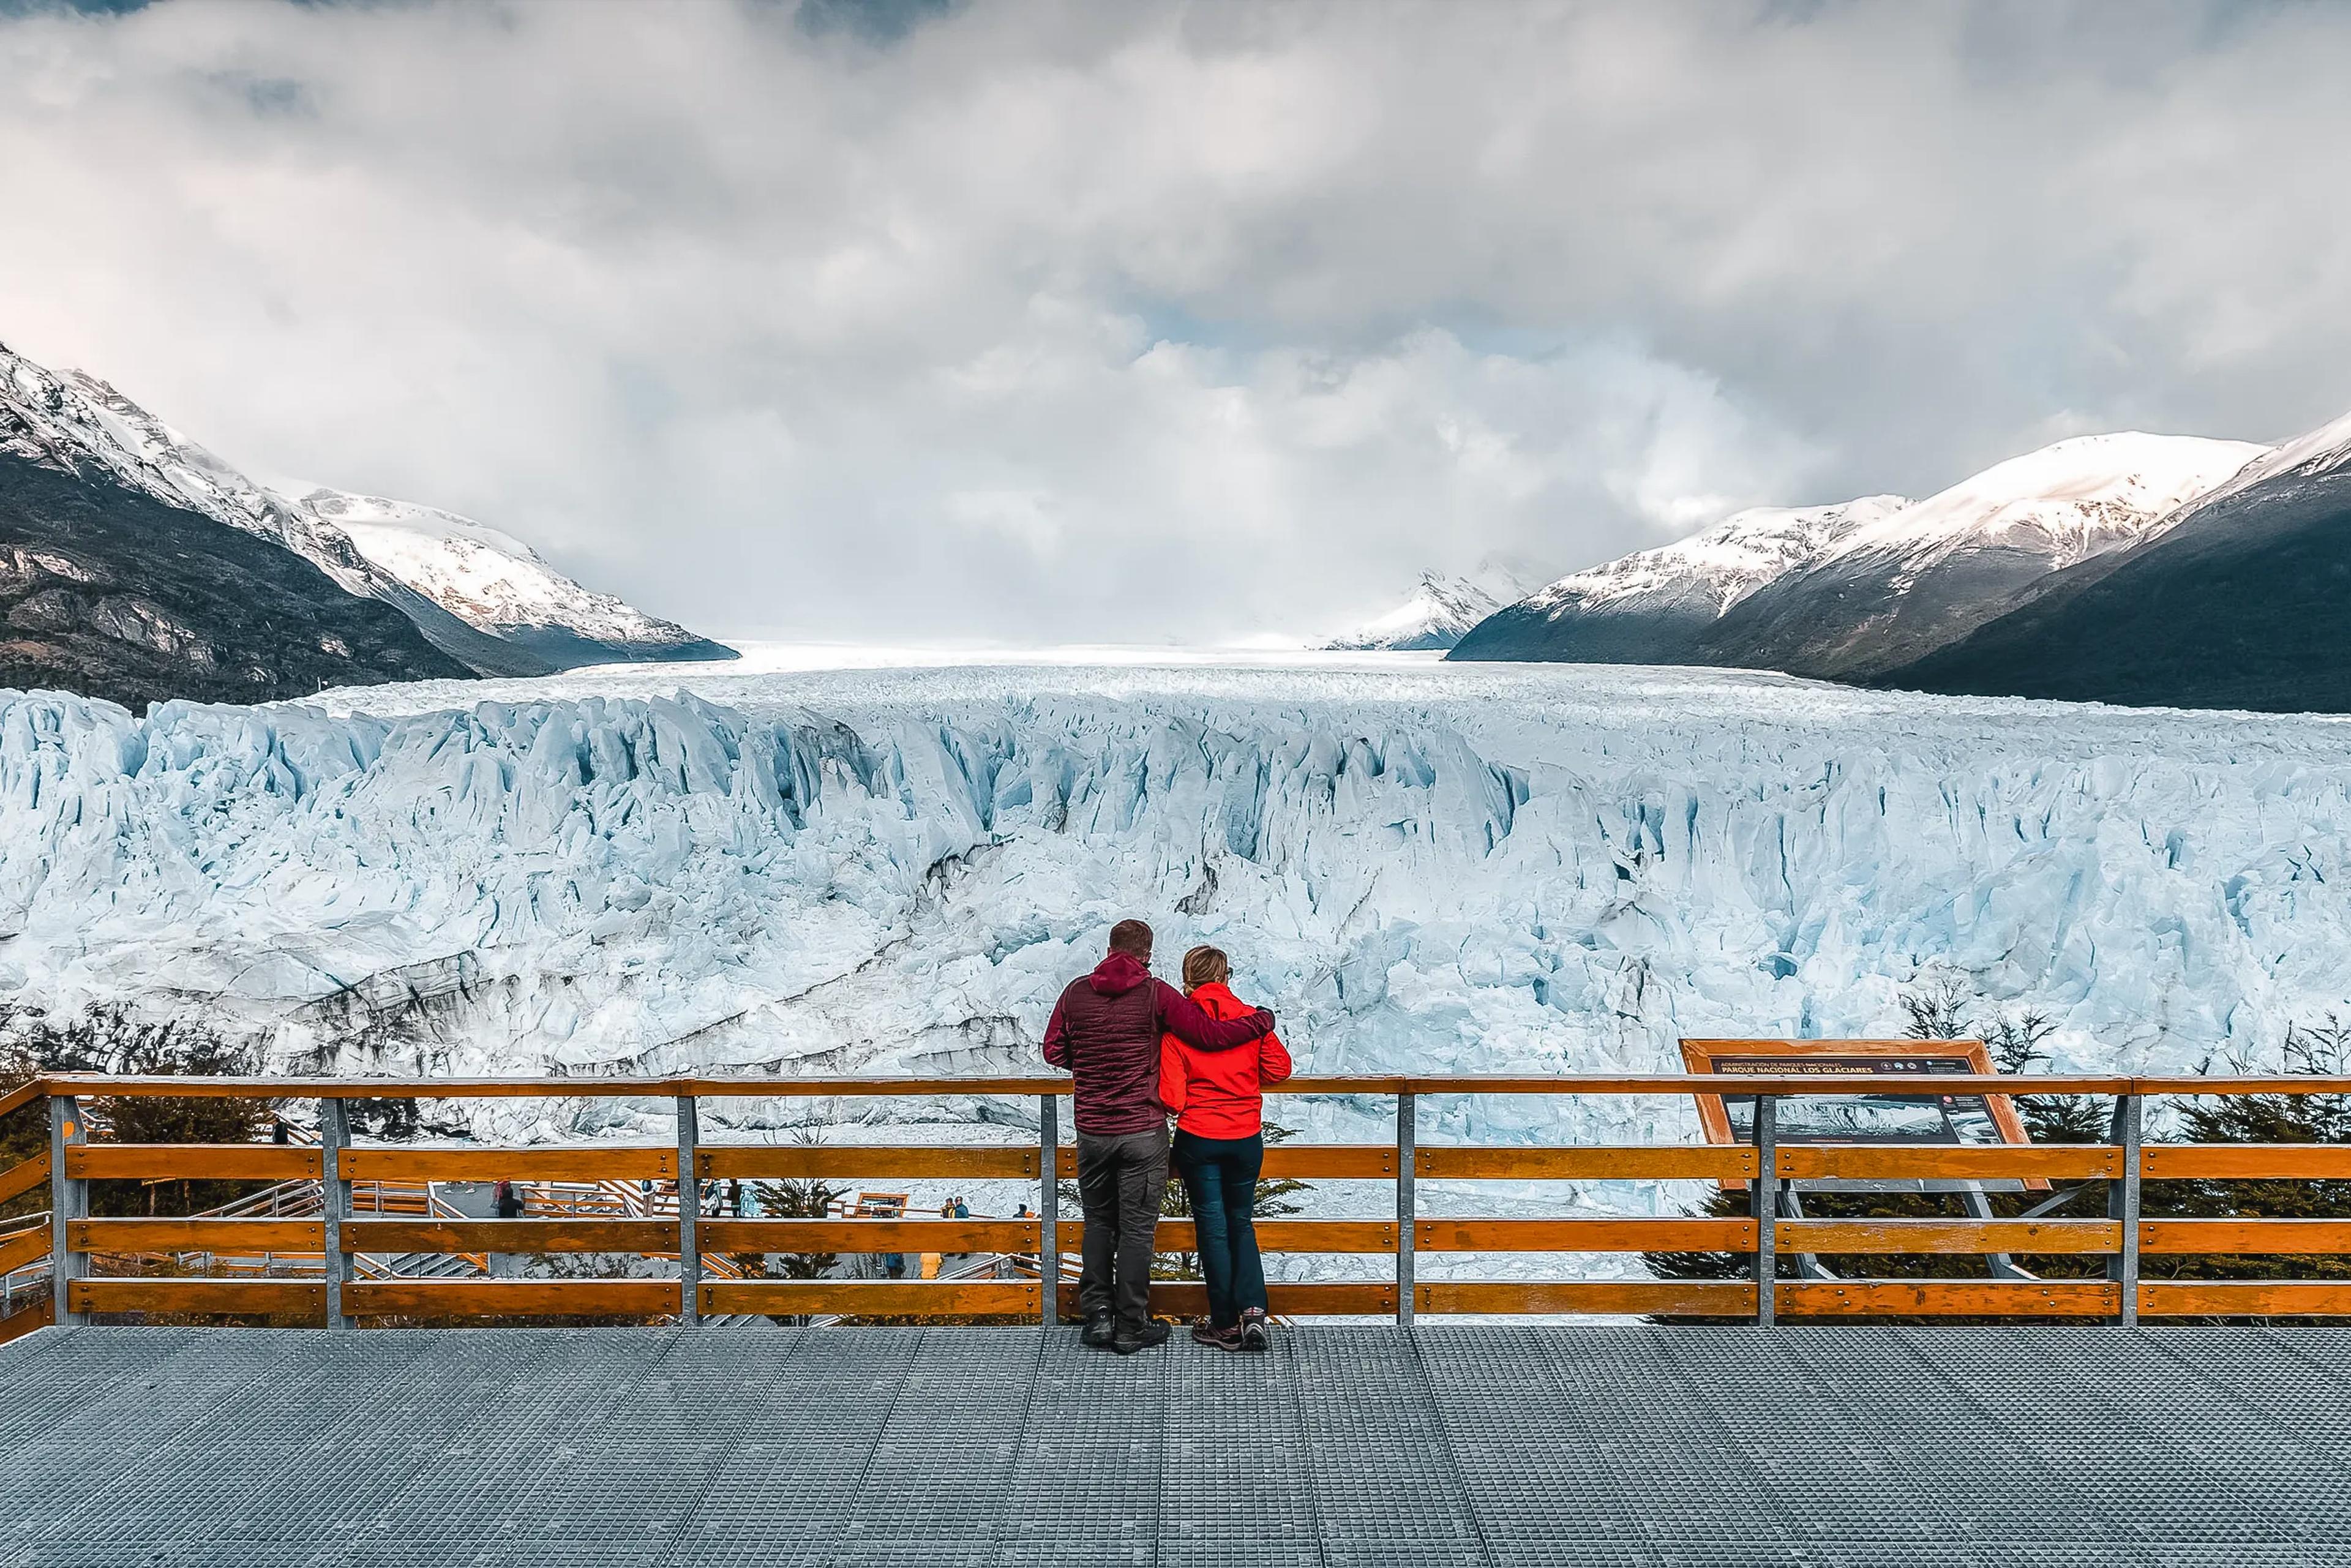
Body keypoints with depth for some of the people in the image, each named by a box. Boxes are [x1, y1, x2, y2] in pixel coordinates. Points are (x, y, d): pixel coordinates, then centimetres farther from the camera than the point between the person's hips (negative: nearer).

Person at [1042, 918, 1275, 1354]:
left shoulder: (1077, 992, 0)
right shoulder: (1156, 994, -9)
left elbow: (1053, 1051, 5)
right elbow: (1210, 1034, -12)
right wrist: (1263, 1020, 2)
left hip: (1091, 1130, 3)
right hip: (1142, 1131, -3)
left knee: (1099, 1222, 18)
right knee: (1137, 1227, 6)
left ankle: (1098, 1313, 17)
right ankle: (1131, 1328, 12)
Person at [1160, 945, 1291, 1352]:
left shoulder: (1177, 1025, -11)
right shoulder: (1251, 1017, -4)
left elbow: (1171, 1098, -14)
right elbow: (1279, 1068, 0)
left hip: (1198, 1139, -2)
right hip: (1247, 1138, 2)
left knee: (1213, 1227, 9)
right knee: (1242, 1223, 18)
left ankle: (1226, 1324, 16)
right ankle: (1252, 1308, 4)